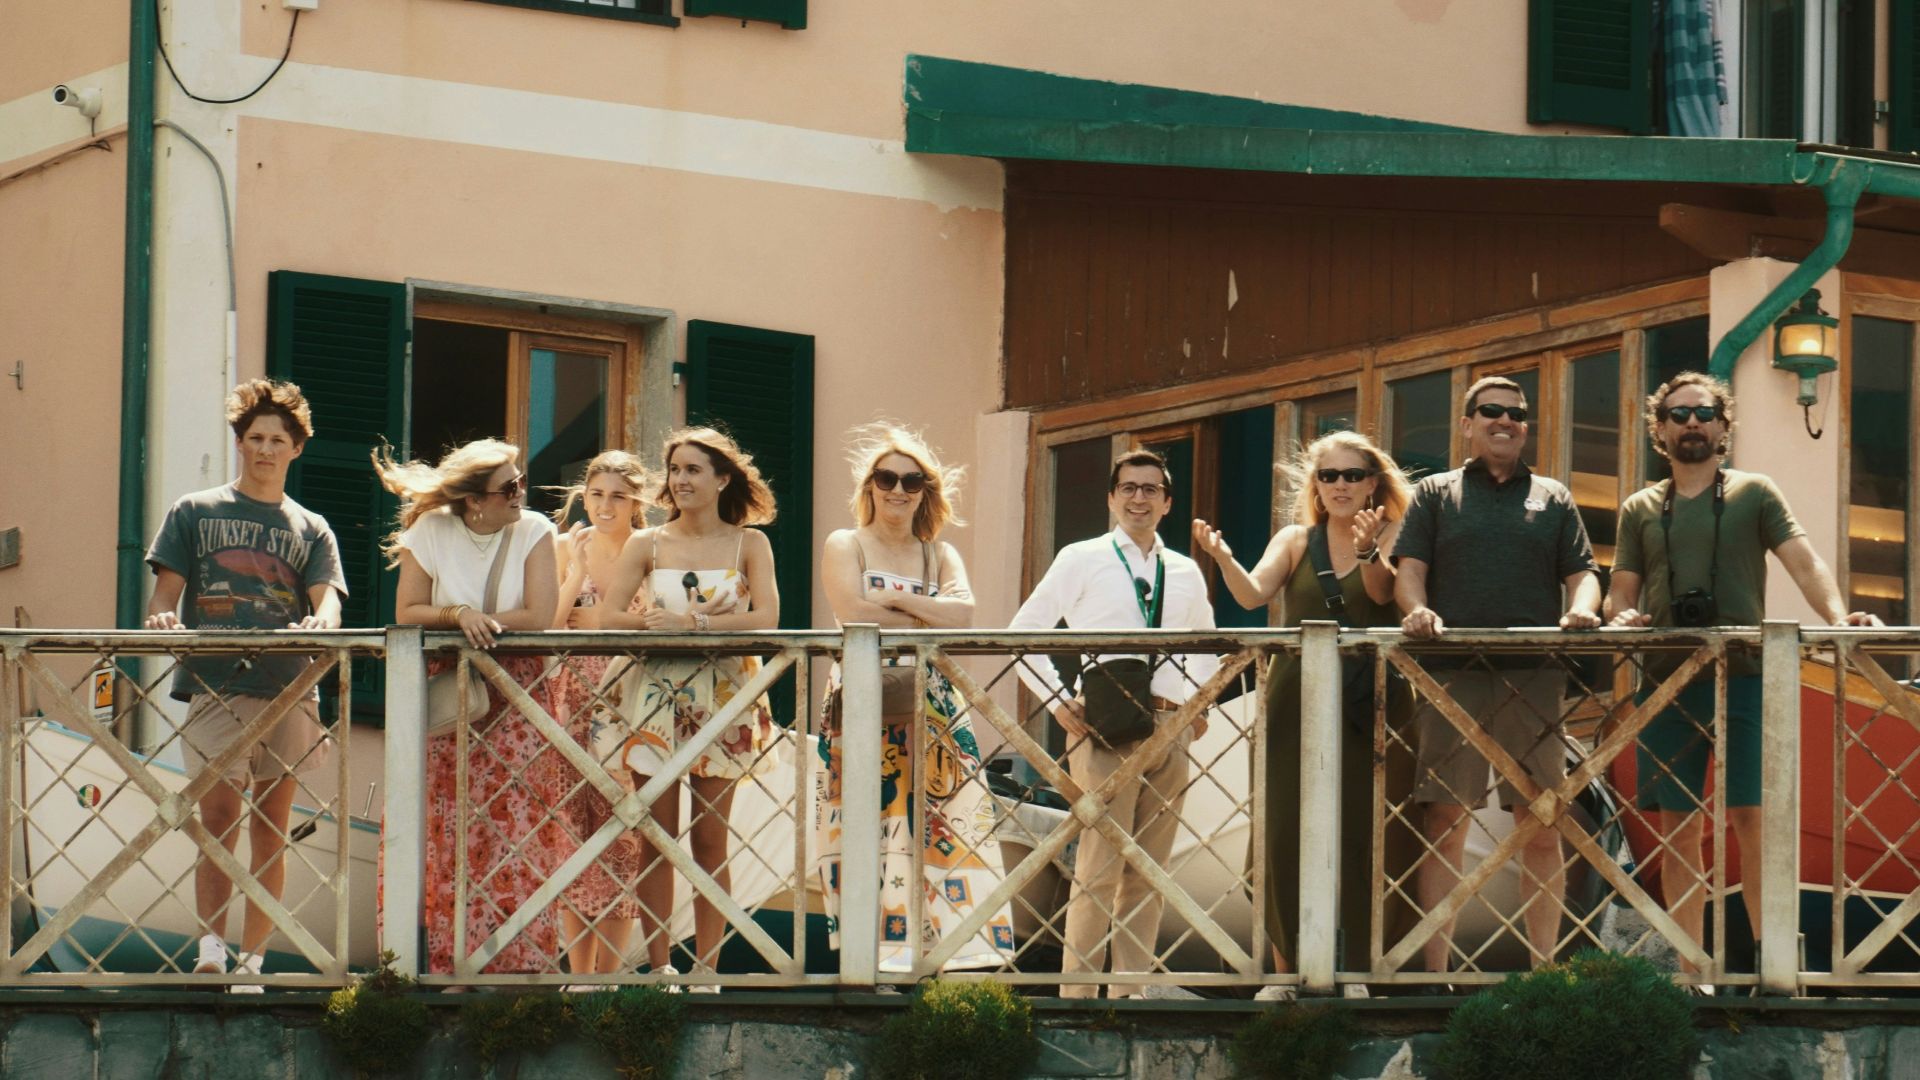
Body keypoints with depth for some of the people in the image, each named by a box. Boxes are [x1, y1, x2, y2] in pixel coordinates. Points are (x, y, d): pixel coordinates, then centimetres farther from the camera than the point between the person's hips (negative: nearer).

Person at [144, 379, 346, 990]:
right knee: (219, 814, -15)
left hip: (289, 688, 2)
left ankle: (253, 957, 5)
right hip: (214, 683, -2)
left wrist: (322, 619, -22)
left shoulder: (311, 530, 18)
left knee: (270, 825, 2)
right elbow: (166, 589, 8)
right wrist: (162, 617, -16)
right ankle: (210, 946, -22)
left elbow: (326, 596, 3)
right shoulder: (195, 514, 15)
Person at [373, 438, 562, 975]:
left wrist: (473, 619, -10)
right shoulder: (431, 533, -2)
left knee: (516, 825, -9)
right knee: (449, 830, -6)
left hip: (518, 694, 0)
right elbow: (406, 614, -4)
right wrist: (458, 616, -18)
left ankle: (521, 961, -7)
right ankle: (448, 962, -3)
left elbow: (540, 618, -11)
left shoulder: (533, 531, -3)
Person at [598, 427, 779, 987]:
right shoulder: (647, 545, 7)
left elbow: (766, 618, -10)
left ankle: (706, 968, 5)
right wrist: (653, 621, -20)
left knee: (710, 837, 1)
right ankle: (659, 968, 1)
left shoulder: (748, 543, 4)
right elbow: (609, 617, -1)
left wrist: (688, 623, -17)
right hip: (655, 699, 1)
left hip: (722, 701, -1)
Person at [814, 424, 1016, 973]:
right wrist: (930, 619, -4)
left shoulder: (941, 556, 18)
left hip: (932, 715, 3)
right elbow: (852, 613, -10)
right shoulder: (845, 546, 9)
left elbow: (965, 613, -1)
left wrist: (892, 600, -7)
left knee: (933, 840, -7)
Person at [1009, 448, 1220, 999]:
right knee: (1100, 867, -11)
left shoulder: (1186, 573, 16)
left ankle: (1131, 990, 10)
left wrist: (1199, 703, 16)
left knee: (1149, 871, 5)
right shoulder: (1081, 561, 4)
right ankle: (1078, 991, -8)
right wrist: (1058, 701, -5)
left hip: (1171, 729, 5)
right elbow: (1025, 632, 5)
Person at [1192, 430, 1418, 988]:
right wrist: (1224, 558, -24)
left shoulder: (1393, 538, 6)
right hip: (1298, 707, 2)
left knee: (1369, 836, -5)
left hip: (1372, 711, -1)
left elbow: (1383, 591, -14)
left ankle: (1366, 968, 1)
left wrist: (1366, 550, -34)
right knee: (1290, 837, -3)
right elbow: (1252, 595, -4)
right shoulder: (1295, 541, 11)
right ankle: (1288, 973, 2)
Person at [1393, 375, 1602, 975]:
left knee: (1541, 828, -1)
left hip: (1534, 677, 1)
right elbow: (1409, 569, 7)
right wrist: (1417, 610, -15)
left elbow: (1582, 574, 13)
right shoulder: (1435, 494, 16)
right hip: (1453, 674, -1)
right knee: (1442, 822, -5)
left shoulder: (1552, 498, 20)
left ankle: (1544, 966, 3)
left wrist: (1581, 610, -10)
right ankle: (1434, 968, -4)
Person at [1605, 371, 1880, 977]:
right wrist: (1621, 616, -10)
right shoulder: (1640, 510, 15)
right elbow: (1622, 594, 15)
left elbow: (1803, 563, -2)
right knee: (1677, 829, 2)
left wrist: (1837, 615, -20)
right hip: (1665, 680, 3)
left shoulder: (1754, 495, 9)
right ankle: (1691, 976, 7)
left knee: (1751, 819, -9)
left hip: (1742, 678, -3)